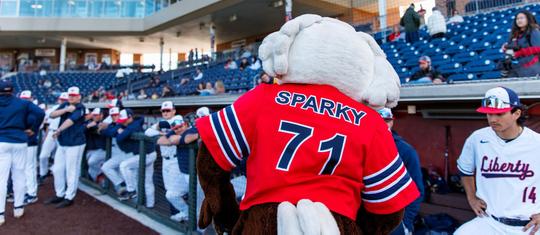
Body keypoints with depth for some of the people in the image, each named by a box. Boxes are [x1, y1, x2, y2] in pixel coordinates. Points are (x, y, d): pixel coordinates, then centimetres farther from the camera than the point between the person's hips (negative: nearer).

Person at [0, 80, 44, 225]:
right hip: (19, 143, 1)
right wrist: (30, 127, 1)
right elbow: (40, 113, -9)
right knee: (19, 175, 11)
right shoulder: (22, 103, 1)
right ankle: (18, 208, 22)